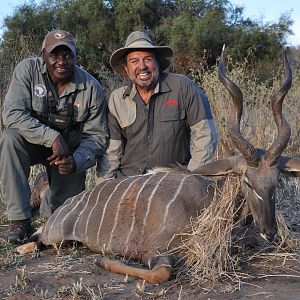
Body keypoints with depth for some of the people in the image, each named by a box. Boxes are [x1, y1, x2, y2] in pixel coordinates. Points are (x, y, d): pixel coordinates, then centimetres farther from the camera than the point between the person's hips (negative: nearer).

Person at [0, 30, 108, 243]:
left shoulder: (91, 88, -15)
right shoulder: (27, 70, -18)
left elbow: (97, 136, -11)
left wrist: (77, 161, -30)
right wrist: (52, 137, -37)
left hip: (71, 150, 1)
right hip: (32, 142, -1)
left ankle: (49, 208, 38)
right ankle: (20, 220, -26)